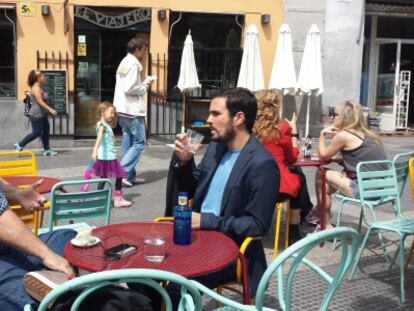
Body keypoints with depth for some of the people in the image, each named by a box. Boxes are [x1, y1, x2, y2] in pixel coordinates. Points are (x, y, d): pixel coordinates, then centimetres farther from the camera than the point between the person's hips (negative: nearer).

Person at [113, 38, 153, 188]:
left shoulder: (124, 62, 16)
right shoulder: (133, 63, -14)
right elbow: (129, 89, -22)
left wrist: (142, 83, 9)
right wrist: (144, 87, -7)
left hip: (123, 109, 10)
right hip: (132, 109, -10)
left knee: (128, 142, 10)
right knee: (139, 142, -5)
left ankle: (130, 175, 14)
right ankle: (122, 172, -9)